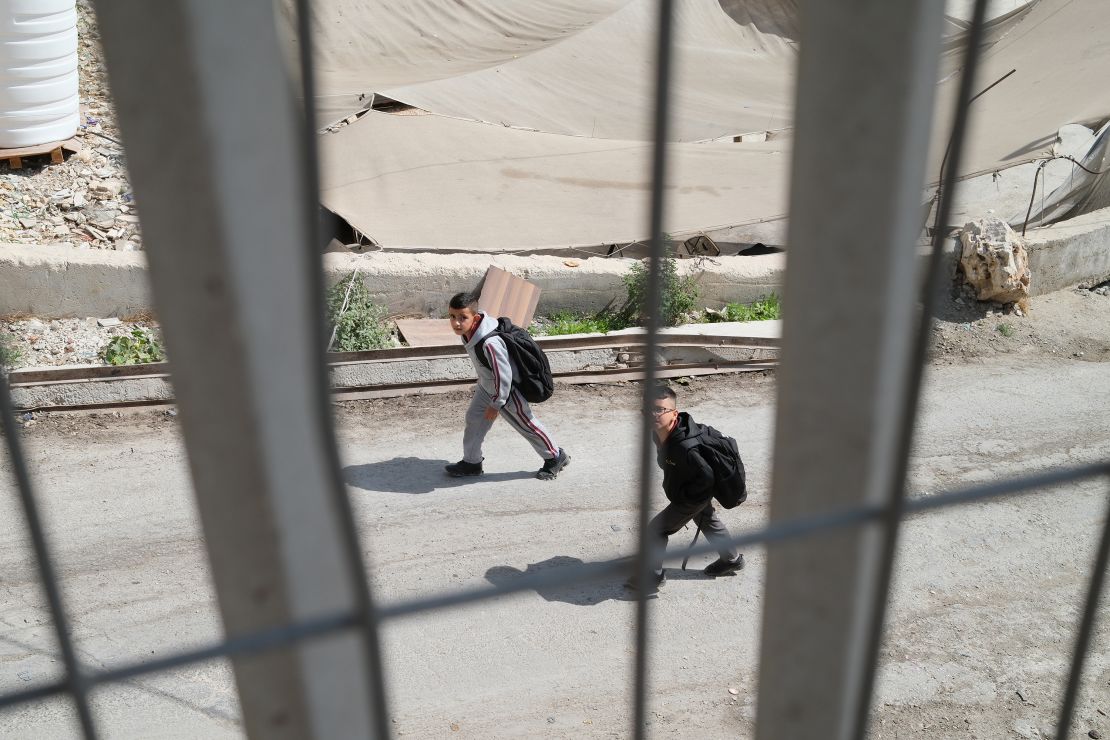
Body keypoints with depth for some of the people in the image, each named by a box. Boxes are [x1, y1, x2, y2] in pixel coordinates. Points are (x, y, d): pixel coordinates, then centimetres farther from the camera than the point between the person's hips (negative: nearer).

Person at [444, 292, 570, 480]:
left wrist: (496, 404, -19)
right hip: (487, 387, 8)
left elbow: (503, 376, -32)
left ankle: (555, 457, 32)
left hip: (506, 391, -8)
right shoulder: (469, 331, -14)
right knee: (474, 419, 14)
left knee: (526, 425, 10)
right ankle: (471, 462, 33)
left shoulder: (489, 343, -42)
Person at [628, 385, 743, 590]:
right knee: (707, 521, 30)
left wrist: (684, 497, -23)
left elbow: (706, 477, -38)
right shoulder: (659, 433, -14)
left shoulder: (682, 447, -42)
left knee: (656, 529, -2)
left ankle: (654, 575, 18)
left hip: (693, 497, -9)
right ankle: (731, 559, 53)